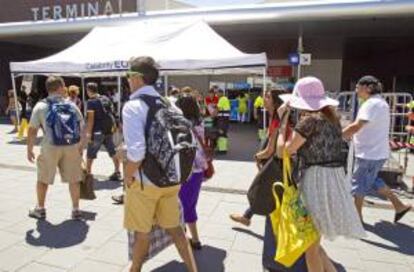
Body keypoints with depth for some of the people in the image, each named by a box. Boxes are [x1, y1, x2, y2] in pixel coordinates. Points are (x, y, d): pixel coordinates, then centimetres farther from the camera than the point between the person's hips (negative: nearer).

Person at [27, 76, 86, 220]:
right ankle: (76, 210, 18)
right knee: (73, 179, 12)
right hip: (72, 147, 1)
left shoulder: (41, 106, 1)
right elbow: (82, 128, 6)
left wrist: (29, 150, 7)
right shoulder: (72, 106, 6)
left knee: (43, 179, 18)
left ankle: (40, 209, 30)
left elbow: (32, 130, -2)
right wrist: (81, 147, 14)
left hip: (50, 148, -1)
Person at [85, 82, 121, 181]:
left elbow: (91, 118, -15)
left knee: (90, 154, 7)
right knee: (113, 152, 10)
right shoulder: (106, 99, 9)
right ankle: (117, 173, 13)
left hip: (97, 132, -6)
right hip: (109, 131, 6)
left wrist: (89, 133, -13)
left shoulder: (91, 102, -10)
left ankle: (88, 173, 14)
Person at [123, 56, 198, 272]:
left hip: (145, 182, -5)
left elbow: (136, 151, -27)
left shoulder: (133, 106, -16)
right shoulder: (168, 103, 4)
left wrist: (128, 177, -10)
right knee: (174, 227, 21)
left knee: (142, 231, 16)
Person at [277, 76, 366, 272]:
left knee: (311, 247, 9)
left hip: (318, 181, -9)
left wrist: (283, 119, -3)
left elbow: (282, 151, -11)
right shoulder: (331, 117, 11)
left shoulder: (310, 120, -15)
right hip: (333, 180, 9)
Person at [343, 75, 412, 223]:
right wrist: (350, 134, 10)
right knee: (372, 181, 23)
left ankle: (357, 216, 19)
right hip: (376, 151, 10)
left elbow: (356, 126, -29)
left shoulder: (372, 104, -20)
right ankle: (399, 205, 28)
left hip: (370, 153, -10)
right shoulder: (379, 102, 14)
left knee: (359, 183, 4)